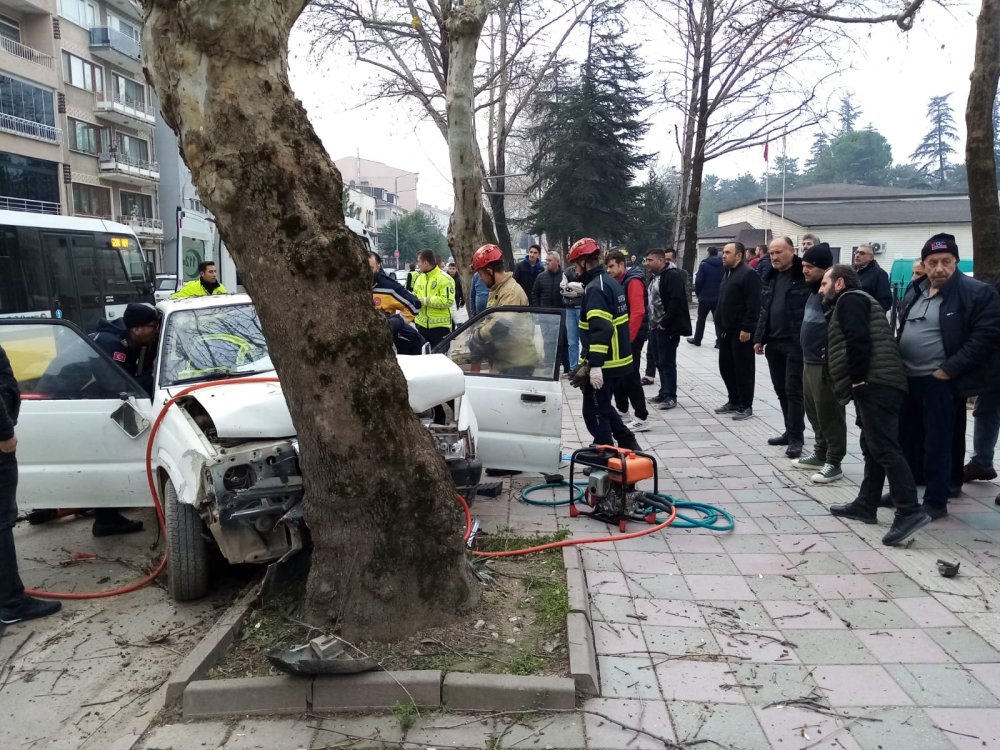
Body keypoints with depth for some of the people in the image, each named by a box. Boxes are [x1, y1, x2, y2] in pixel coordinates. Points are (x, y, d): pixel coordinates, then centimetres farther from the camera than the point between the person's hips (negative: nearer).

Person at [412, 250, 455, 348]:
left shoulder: (445, 279, -13)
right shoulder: (420, 278, 11)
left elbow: (447, 301, -22)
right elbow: (415, 294, 18)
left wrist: (425, 301, -21)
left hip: (440, 326, -7)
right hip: (422, 324, 7)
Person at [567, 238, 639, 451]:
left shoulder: (595, 288, -17)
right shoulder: (610, 282, 13)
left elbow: (600, 329, -27)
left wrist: (595, 365, -29)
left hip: (603, 364, -10)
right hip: (618, 360, 10)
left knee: (595, 413, 1)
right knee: (603, 407, 24)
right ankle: (629, 445, 28)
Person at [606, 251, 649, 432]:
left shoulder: (633, 281, -15)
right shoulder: (618, 282, 14)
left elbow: (637, 312, -23)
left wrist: (628, 338, -24)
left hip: (632, 336, -9)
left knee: (630, 376, -9)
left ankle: (642, 419, -6)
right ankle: (622, 408, 30)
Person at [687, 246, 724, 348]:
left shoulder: (704, 265, -8)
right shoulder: (723, 265, 3)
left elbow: (698, 281, -12)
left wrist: (698, 292, 2)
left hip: (705, 297, -3)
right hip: (719, 297, 3)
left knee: (701, 319, 11)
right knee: (718, 320, 5)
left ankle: (697, 339, 19)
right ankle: (720, 341, -1)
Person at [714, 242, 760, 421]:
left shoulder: (748, 274, -13)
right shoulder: (728, 273, 17)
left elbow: (753, 305, -20)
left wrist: (746, 329, -23)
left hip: (741, 332, -10)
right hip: (726, 330, 10)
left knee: (743, 369, -2)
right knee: (726, 366, 14)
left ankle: (746, 406, 6)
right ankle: (734, 401, 26)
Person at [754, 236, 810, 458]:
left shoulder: (804, 276, -9)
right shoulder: (771, 278, 14)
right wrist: (759, 338, 14)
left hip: (796, 344, -7)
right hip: (773, 343, 7)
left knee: (793, 390, -4)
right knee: (781, 390, 12)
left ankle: (796, 437, 3)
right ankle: (791, 431, 23)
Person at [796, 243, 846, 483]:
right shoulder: (814, 289, 15)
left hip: (825, 363, -10)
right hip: (809, 361, 10)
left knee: (829, 413, -2)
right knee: (813, 410, 18)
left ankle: (834, 463, 7)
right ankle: (820, 454, 31)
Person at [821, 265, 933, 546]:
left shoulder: (849, 299, -2)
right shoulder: (856, 301, 30)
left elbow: (858, 341, -17)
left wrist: (857, 380, -15)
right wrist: (858, 382, 20)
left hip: (874, 384, -11)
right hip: (877, 384, 11)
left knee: (883, 448, -15)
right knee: (873, 448, 13)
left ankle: (910, 512, -18)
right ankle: (866, 505, 19)